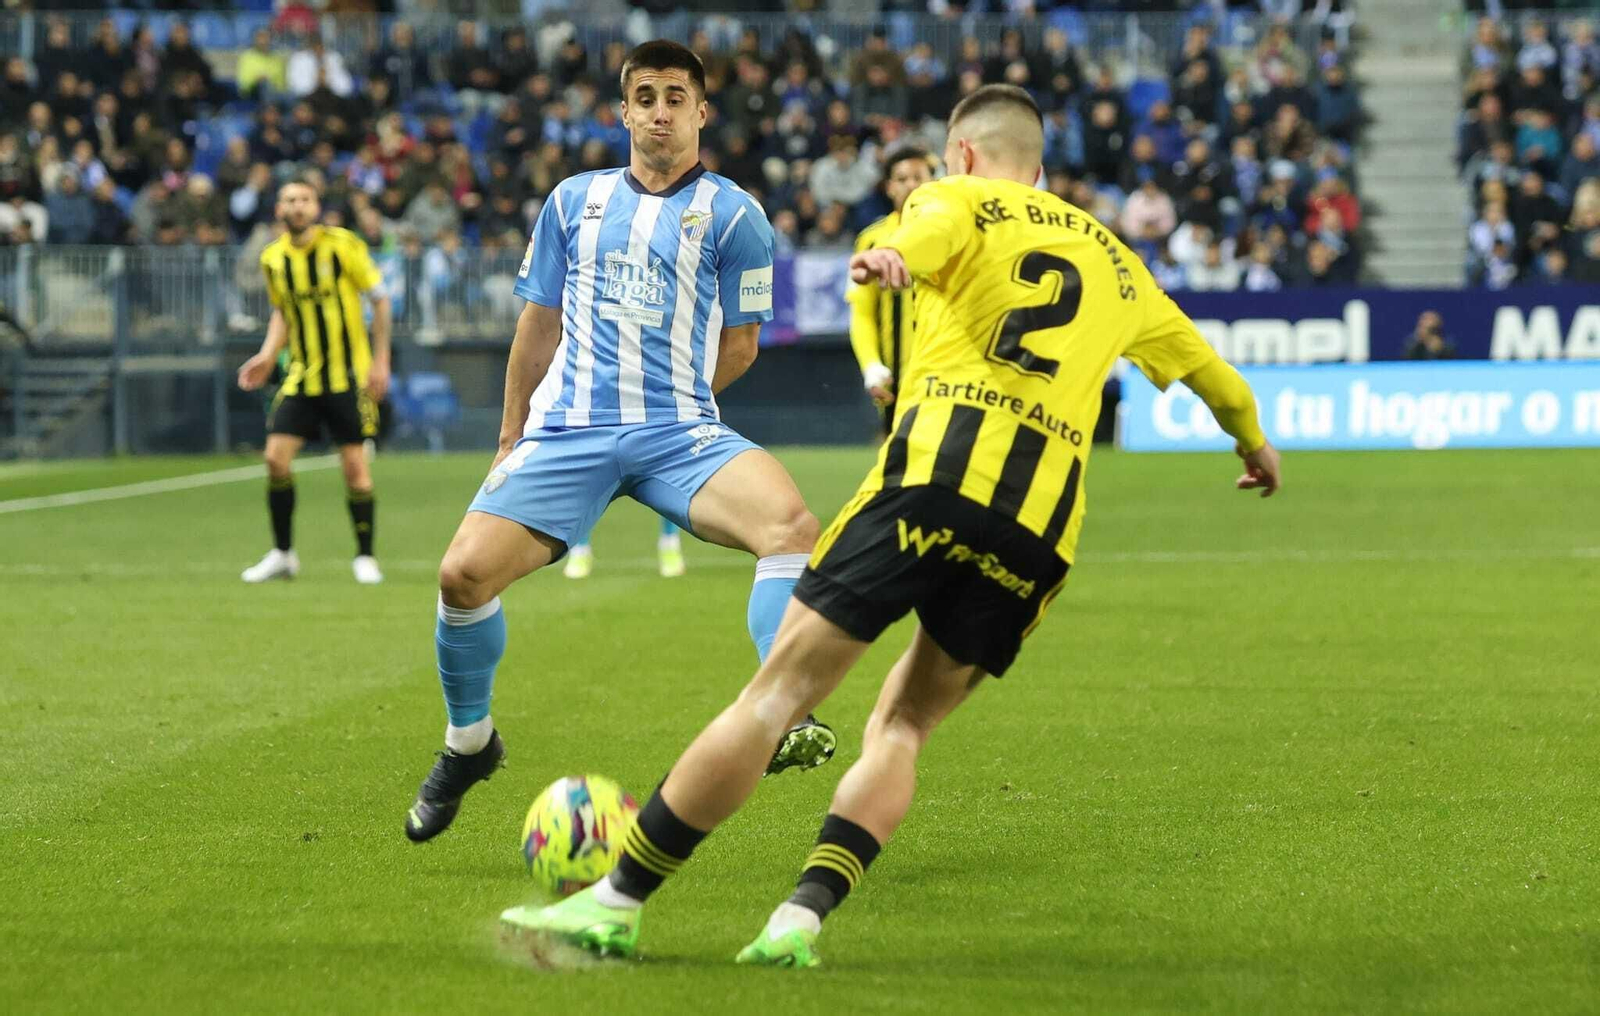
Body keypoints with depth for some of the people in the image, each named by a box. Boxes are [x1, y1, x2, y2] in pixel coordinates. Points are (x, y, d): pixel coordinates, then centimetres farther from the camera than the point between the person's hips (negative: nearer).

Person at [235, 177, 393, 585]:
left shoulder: (343, 245, -9)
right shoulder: (273, 259, 4)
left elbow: (379, 298, -2)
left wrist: (381, 360, -6)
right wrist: (268, 355, 4)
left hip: (349, 374, -3)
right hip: (300, 375, 3)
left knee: (354, 464, -4)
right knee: (277, 457, -7)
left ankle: (365, 557, 9)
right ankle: (282, 554, 7)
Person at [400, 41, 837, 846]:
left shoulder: (732, 214, 5)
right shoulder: (574, 201, 15)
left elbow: (738, 343, 11)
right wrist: (511, 435, 24)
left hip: (680, 432, -2)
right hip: (564, 431, 2)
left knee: (789, 520, -32)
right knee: (464, 571, -15)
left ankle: (785, 722, -34)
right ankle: (468, 744, 12)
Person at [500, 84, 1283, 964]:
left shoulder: (962, 200, 15)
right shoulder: (1112, 259, 30)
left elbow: (930, 229, -11)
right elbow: (1197, 357, 45)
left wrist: (893, 256, -35)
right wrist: (1252, 440, 65)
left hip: (936, 474, -4)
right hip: (1043, 526, 4)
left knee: (778, 691, -2)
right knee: (904, 723, 15)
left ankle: (618, 902, 1)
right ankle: (802, 920, -3)